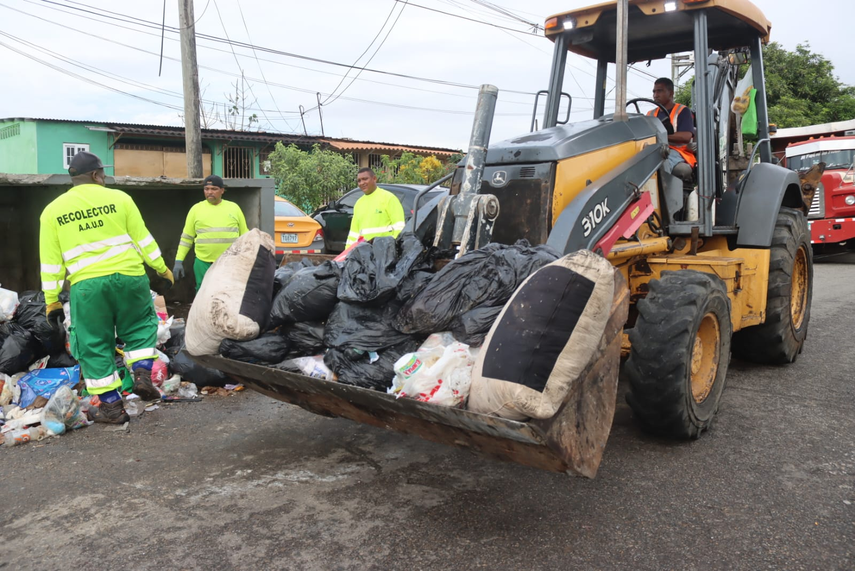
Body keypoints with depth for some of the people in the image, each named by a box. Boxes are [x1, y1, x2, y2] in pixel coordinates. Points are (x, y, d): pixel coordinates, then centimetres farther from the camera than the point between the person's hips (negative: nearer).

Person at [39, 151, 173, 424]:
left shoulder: (52, 210, 9)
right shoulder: (119, 198, 3)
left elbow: (51, 262, 8)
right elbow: (142, 238, 4)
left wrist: (52, 300, 12)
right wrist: (161, 268, 14)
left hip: (86, 284, 1)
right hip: (128, 276, 0)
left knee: (94, 345, 10)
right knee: (140, 326, 22)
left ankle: (111, 406, 13)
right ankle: (142, 375, 5)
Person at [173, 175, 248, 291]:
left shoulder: (234, 207, 8)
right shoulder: (196, 209, 7)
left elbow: (244, 235, 12)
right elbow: (186, 237, 9)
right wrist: (179, 261, 3)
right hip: (204, 264, 0)